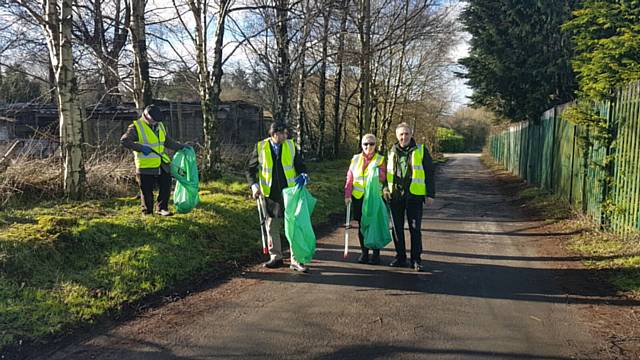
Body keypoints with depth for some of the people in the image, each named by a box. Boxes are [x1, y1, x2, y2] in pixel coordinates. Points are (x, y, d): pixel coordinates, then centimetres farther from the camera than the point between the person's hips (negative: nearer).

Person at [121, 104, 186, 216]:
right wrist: (141, 147, -25)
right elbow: (124, 140, -17)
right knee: (147, 191, 4)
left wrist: (181, 147, 14)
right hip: (146, 166, -6)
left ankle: (162, 208, 23)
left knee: (166, 186, 8)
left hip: (162, 165, 6)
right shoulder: (136, 127, -9)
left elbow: (168, 141, 23)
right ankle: (147, 213, 18)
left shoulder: (160, 126, 12)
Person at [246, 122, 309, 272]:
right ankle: (276, 257, 26)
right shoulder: (260, 147, -1)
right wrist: (254, 185, -10)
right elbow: (250, 169, 5)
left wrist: (303, 175, -10)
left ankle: (295, 260, 8)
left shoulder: (291, 146, 3)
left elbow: (300, 165, 11)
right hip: (270, 194, 0)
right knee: (272, 227, 11)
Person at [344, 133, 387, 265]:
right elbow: (350, 178, 9)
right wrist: (347, 195, 2)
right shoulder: (356, 159, 10)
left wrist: (377, 170, -19)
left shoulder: (380, 159, 4)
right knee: (361, 226, 8)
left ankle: (376, 254, 10)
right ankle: (364, 253, 19)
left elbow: (383, 179, -2)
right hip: (358, 197, 2)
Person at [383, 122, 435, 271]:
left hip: (414, 196, -4)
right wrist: (385, 188, 3)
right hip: (395, 196, 4)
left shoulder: (421, 150, -1)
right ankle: (400, 257, 21)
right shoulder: (392, 152, 10)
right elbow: (386, 172, 19)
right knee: (397, 228, 9)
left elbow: (429, 174, 0)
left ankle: (416, 259, 9)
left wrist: (430, 194, -4)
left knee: (415, 229, 0)